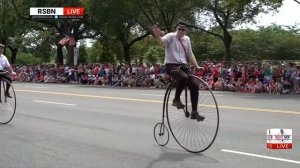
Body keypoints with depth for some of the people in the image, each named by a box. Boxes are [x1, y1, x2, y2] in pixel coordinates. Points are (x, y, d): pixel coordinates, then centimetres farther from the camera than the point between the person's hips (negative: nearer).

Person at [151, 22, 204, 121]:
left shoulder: (187, 39, 14)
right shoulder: (171, 36, -5)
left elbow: (190, 54, 22)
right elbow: (162, 41, -28)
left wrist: (197, 66, 16)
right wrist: (157, 36, -50)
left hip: (183, 66, 7)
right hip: (171, 66, -7)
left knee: (194, 87, 0)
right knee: (184, 78, -36)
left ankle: (194, 112, 14)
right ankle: (176, 99, -14)